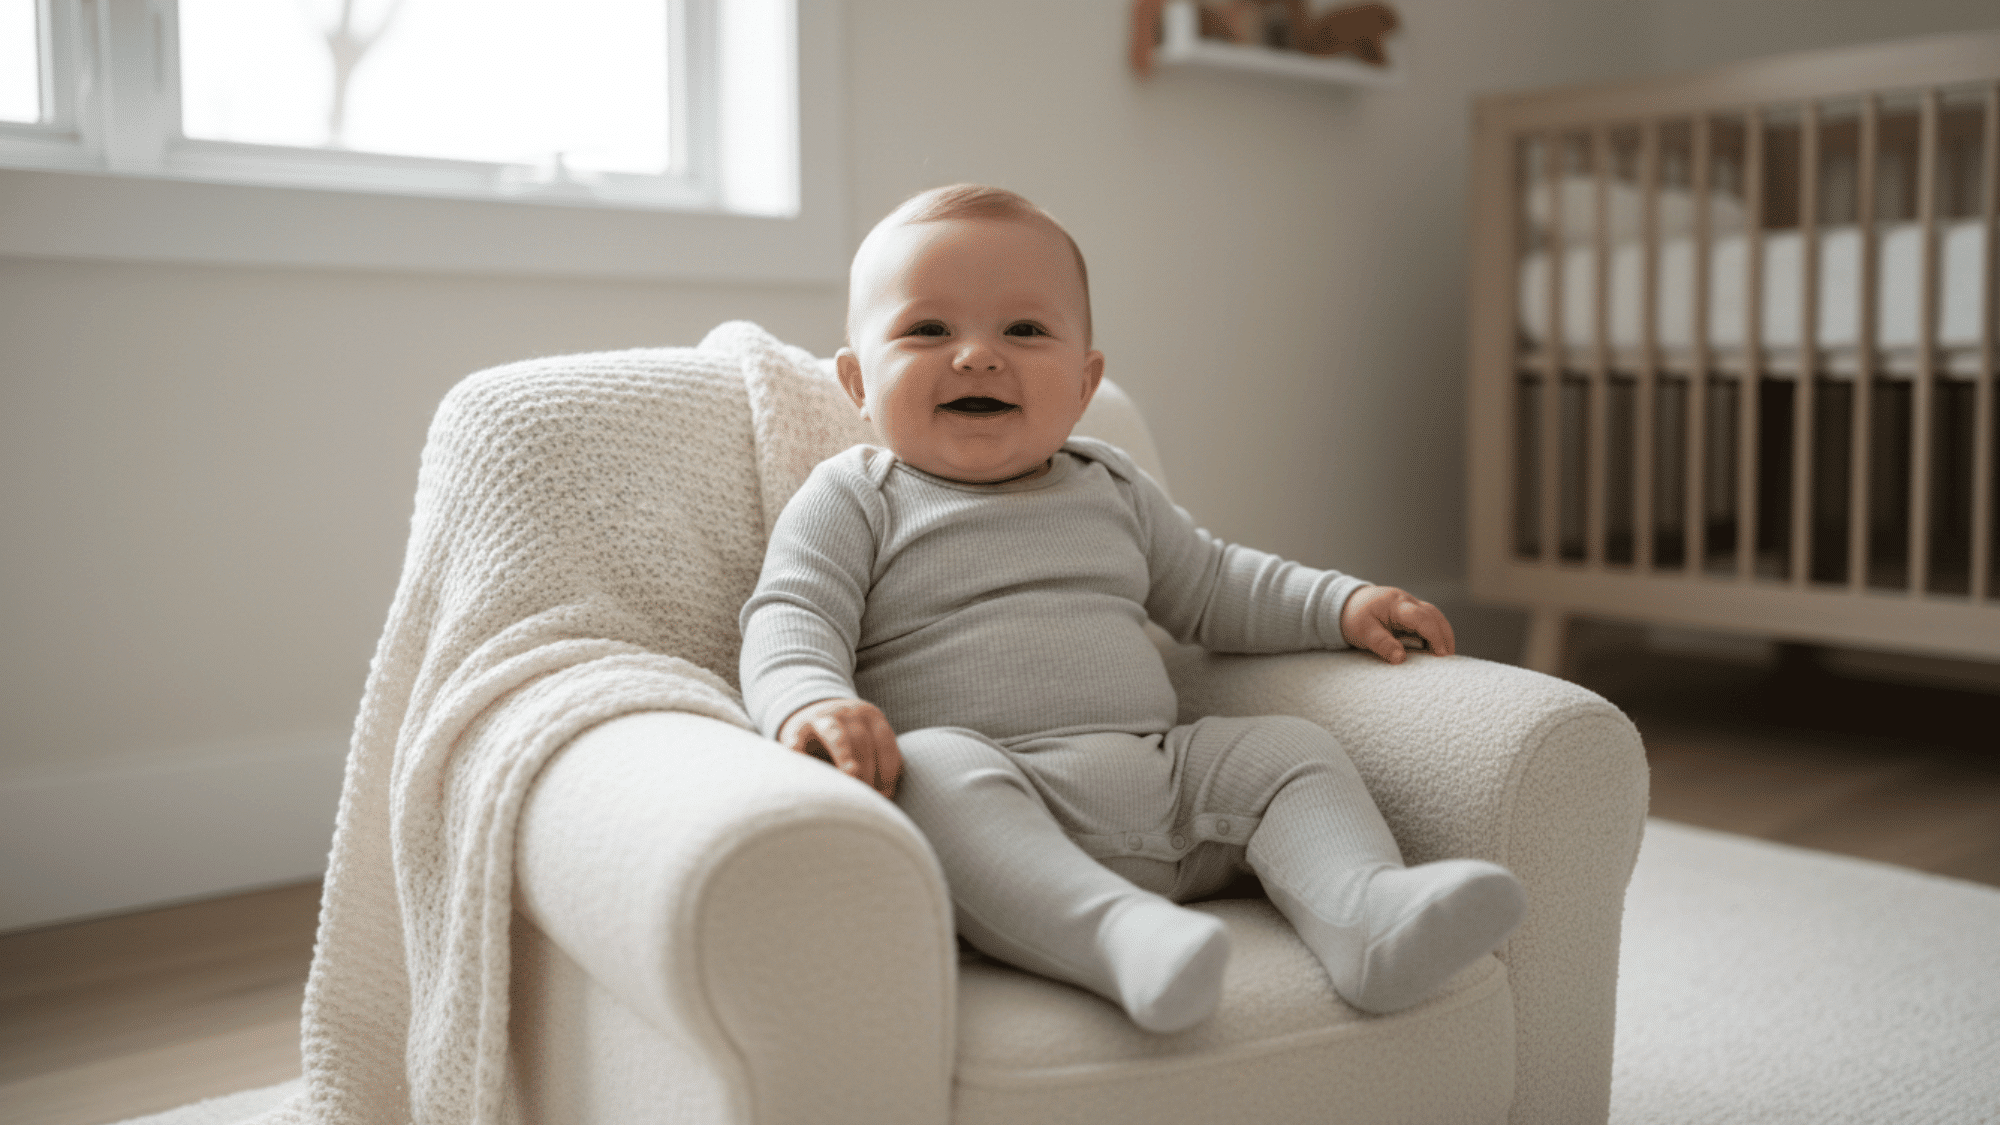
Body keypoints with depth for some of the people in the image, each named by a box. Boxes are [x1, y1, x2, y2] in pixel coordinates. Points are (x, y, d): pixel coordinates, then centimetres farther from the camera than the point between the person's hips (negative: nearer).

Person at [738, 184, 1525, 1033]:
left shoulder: (1111, 491, 23)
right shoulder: (853, 501, 8)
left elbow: (1213, 588, 33)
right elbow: (792, 620, -4)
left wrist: (1342, 605, 19)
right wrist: (811, 704, -28)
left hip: (1162, 781, 5)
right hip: (985, 810, -5)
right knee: (931, 767, -35)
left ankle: (1366, 906, -29)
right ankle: (1119, 935, -51)